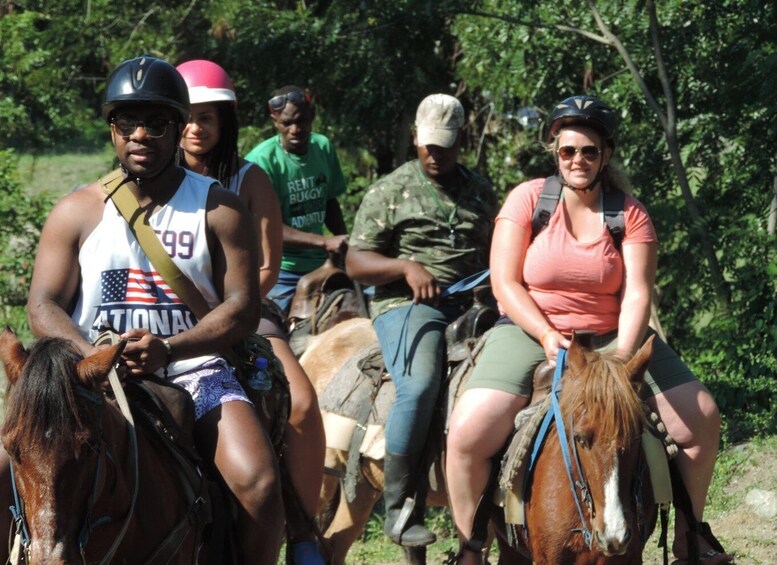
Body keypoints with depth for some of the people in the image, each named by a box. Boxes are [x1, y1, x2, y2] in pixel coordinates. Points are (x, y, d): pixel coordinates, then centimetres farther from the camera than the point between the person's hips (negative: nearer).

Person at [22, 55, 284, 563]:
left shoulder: (219, 210, 4)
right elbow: (43, 307, 3)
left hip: (193, 368, -1)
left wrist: (168, 348, -20)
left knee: (259, 484, -26)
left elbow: (243, 308, -3)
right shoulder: (76, 213, 8)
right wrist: (93, 354, -18)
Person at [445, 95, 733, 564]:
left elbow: (637, 296, -9)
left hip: (612, 337, 2)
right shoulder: (528, 199, -5)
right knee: (467, 433, -24)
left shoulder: (630, 214, -2)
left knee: (702, 417, -8)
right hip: (529, 332, -2)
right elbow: (505, 283, -8)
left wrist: (622, 360, -25)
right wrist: (547, 337, -21)